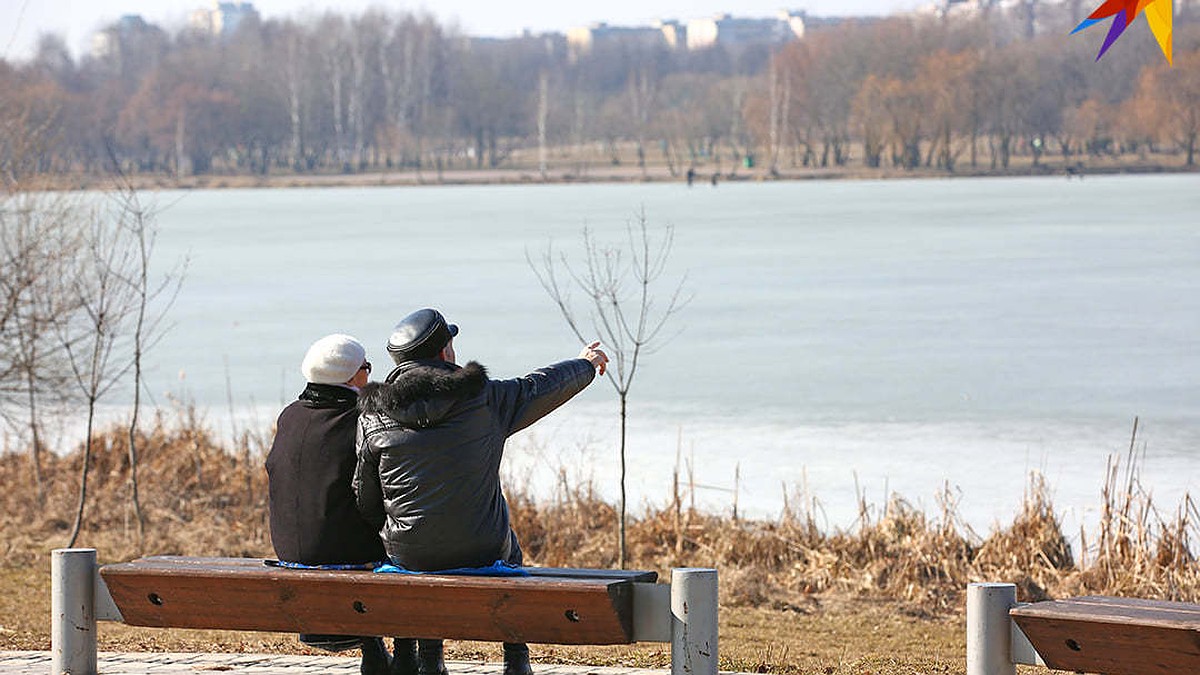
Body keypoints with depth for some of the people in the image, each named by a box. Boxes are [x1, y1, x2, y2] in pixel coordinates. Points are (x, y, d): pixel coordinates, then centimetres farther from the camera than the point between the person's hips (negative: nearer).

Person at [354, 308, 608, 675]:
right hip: (480, 553, -1)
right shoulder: (485, 399, -10)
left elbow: (365, 500, -1)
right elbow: (542, 386, 8)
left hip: (407, 554, 1)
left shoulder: (373, 419, -7)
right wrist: (586, 365, 28)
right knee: (510, 551, 35)